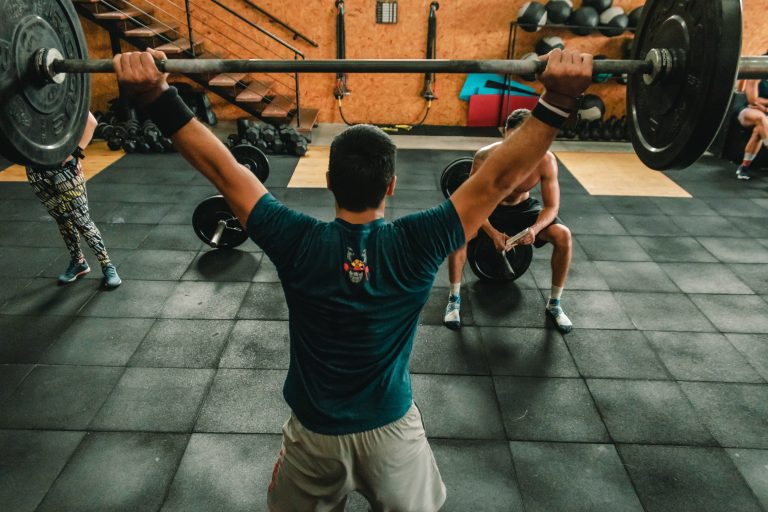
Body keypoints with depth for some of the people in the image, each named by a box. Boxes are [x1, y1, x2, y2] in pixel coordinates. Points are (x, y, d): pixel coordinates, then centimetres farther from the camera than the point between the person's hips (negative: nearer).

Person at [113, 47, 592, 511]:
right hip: (390, 427, 0)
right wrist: (558, 101, -28)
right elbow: (500, 178, -24)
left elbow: (223, 170, -20)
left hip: (313, 429, 1)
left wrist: (158, 99, -19)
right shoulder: (415, 246, -24)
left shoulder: (297, 243, -23)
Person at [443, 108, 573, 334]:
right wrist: (493, 233, -37)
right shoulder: (486, 156, -31)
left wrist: (535, 229, -38)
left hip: (524, 207, 2)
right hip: (489, 208, -2)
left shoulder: (546, 160, -25)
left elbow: (552, 206, -17)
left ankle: (554, 303, -2)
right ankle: (454, 299, -14)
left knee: (563, 235, -22)